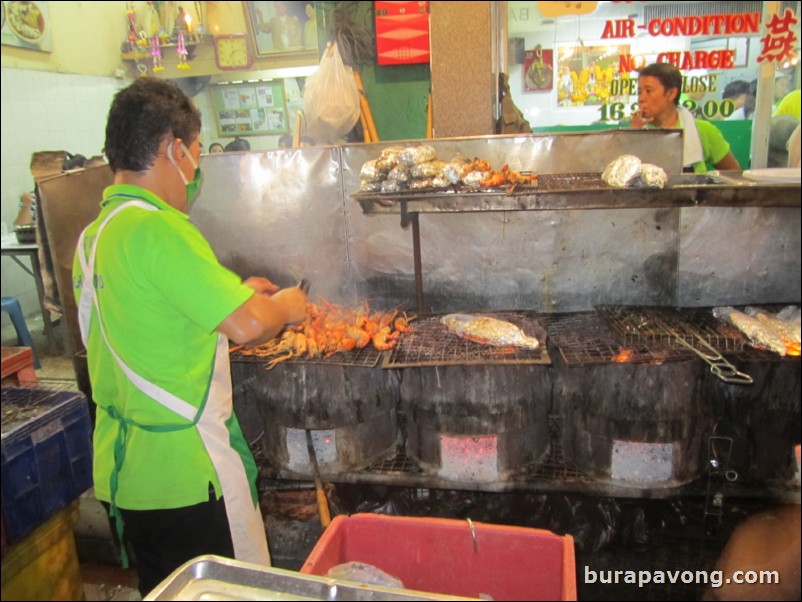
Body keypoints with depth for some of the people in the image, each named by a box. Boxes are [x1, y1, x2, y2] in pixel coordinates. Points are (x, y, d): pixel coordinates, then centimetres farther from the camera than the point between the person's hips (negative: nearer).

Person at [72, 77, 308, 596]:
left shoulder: (94, 235, 8)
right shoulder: (158, 228, -22)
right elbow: (248, 326, -26)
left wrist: (232, 293, 17)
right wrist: (286, 306, -5)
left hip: (121, 465, 9)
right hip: (183, 472, -9)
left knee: (162, 589, 24)